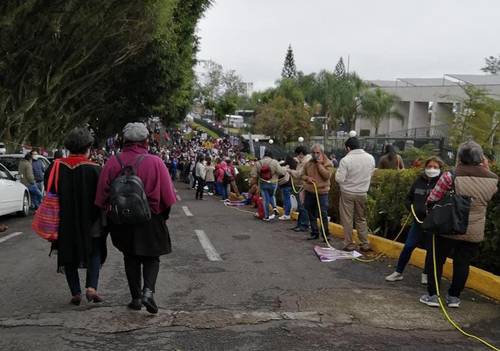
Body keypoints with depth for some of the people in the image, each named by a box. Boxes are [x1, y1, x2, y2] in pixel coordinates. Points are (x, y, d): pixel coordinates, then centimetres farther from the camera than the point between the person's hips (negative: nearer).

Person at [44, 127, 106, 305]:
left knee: (68, 256, 15)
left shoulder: (55, 167, -5)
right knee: (95, 252, 15)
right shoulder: (94, 169, -14)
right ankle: (91, 287, -1)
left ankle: (75, 293, 13)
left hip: (64, 223, 2)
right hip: (90, 224, -2)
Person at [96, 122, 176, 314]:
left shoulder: (112, 163, -6)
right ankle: (148, 291, -9)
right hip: (151, 220, -1)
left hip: (122, 220, 2)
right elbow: (167, 194, -9)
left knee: (131, 259, 16)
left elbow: (102, 195, -3)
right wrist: (163, 215, 7)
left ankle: (136, 297, 19)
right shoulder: (155, 162, -11)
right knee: (151, 258, 12)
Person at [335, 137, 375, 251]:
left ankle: (349, 244, 12)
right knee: (361, 219, 17)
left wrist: (338, 171, 0)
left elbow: (339, 179, -18)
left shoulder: (345, 160, -18)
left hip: (347, 193, -4)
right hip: (362, 193, 4)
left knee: (347, 220, 7)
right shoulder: (370, 158, -3)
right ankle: (365, 244, 19)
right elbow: (370, 174, 9)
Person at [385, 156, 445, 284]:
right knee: (408, 246, 5)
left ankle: (426, 274, 28)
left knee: (430, 249, 10)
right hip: (418, 221, 3)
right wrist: (411, 208, -2)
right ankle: (398, 272, 16)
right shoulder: (419, 181, 3)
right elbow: (408, 198, 15)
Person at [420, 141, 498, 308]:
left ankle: (432, 295, 14)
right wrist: (486, 169, 16)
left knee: (437, 260, 11)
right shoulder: (492, 179, -4)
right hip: (474, 232, 3)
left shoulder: (451, 176, -16)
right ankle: (454, 296, 21)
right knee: (462, 263, 14)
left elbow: (431, 200, -12)